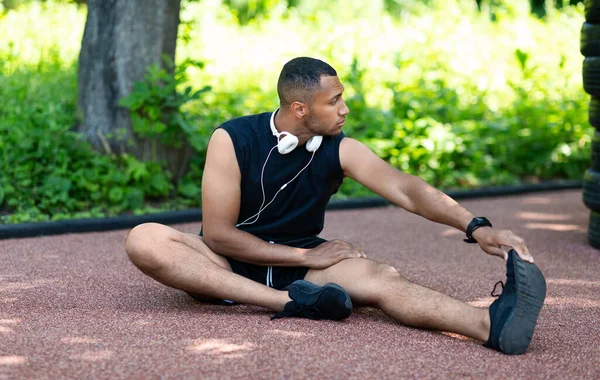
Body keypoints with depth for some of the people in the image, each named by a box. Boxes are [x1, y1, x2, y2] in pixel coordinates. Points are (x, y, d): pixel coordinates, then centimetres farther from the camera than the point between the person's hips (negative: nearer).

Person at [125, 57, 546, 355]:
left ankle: (492, 324, -57)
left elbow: (407, 189, -18)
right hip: (233, 263, -1)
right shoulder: (232, 140, -14)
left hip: (302, 263, 2)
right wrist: (306, 257, -17)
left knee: (383, 279, -29)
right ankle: (290, 301, -41)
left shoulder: (340, 150, -6)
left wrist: (476, 227, -34)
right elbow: (218, 234, -15)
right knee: (144, 240, -32)